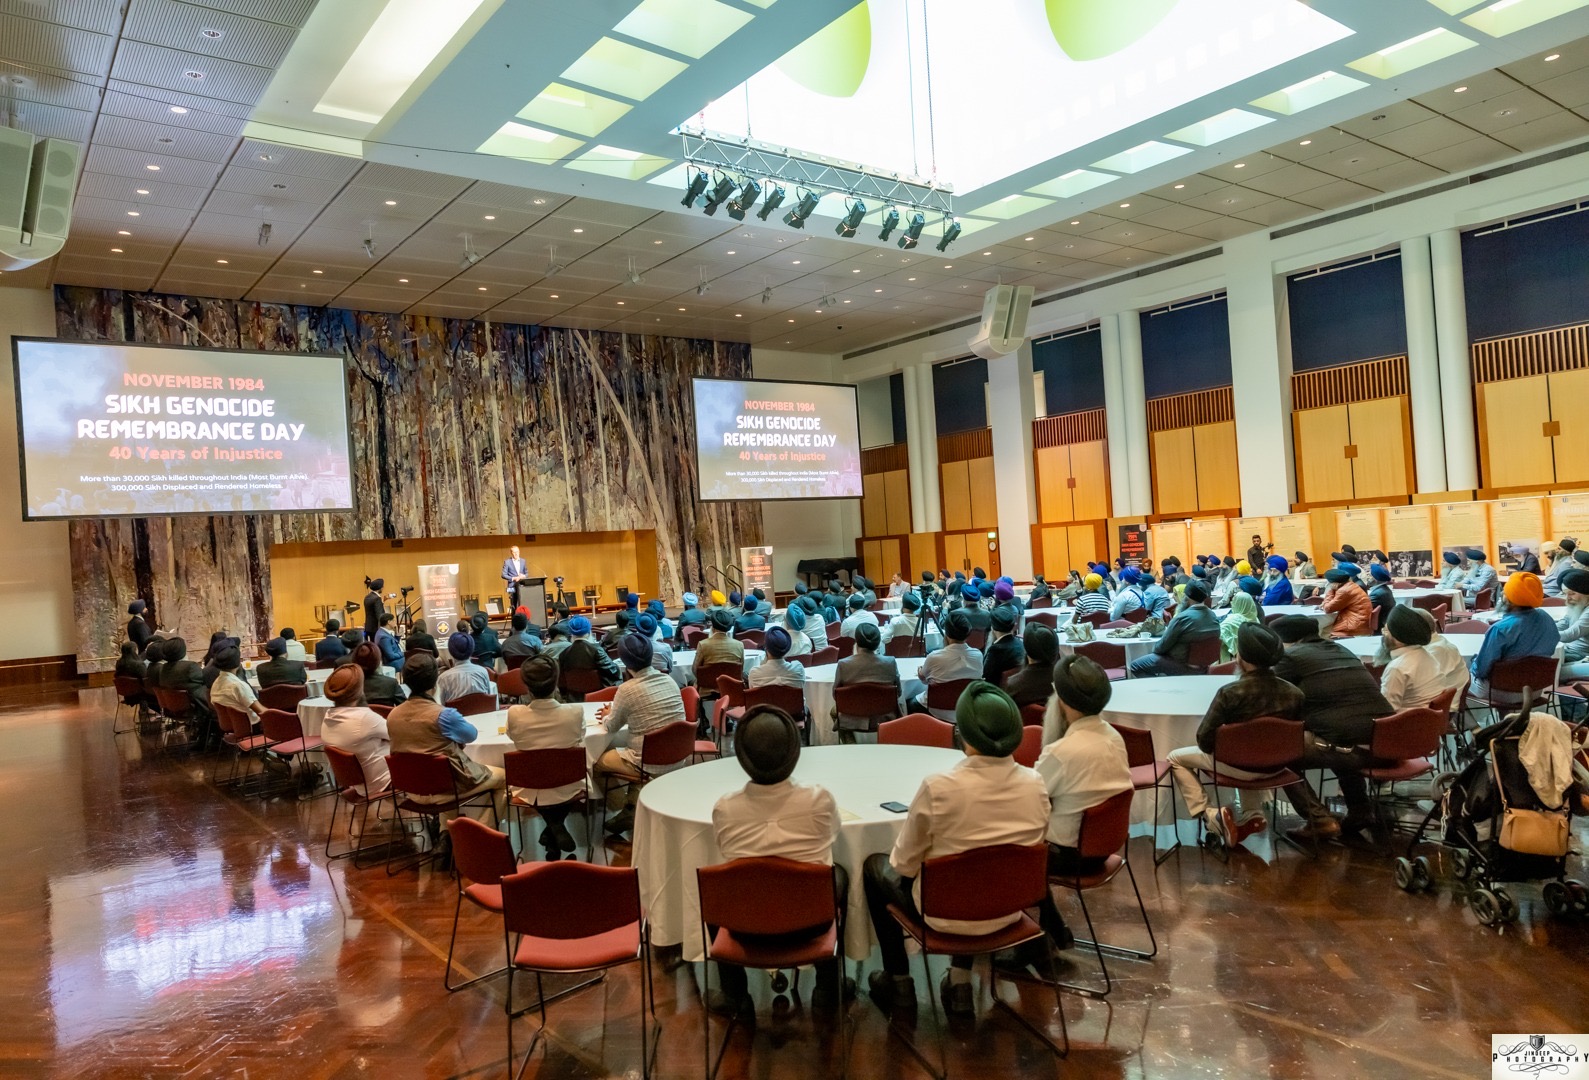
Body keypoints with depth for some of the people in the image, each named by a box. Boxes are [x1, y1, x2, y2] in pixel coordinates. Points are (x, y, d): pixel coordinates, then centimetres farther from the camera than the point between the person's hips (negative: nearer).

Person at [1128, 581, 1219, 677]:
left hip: (1181, 667, -8)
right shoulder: (1213, 616, -3)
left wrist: (1154, 649, 7)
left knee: (1135, 666, 1)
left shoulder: (1182, 618, -24)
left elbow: (1163, 646, -14)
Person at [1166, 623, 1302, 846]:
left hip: (1239, 766, -5)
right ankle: (1246, 814, 26)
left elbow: (1205, 739, -19)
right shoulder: (1293, 693, -10)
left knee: (1175, 758, 15)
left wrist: (1219, 744, 3)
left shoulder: (1230, 692, -24)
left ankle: (1209, 815, 2)